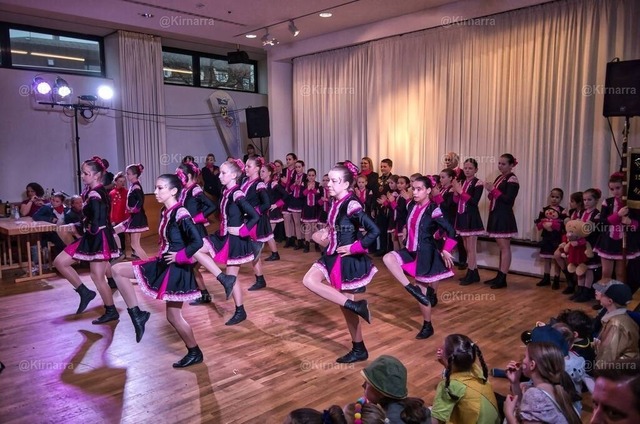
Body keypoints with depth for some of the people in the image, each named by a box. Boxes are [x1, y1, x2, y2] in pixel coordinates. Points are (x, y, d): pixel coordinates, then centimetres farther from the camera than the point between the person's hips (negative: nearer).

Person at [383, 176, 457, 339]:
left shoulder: (433, 210, -17)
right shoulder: (412, 206, 4)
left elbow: (451, 232, -19)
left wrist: (445, 251, -18)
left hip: (426, 253, -7)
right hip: (411, 251, 7)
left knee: (422, 291, 2)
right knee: (388, 258, -18)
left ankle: (428, 326, 21)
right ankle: (411, 288, -11)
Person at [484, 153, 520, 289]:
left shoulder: (512, 179, -10)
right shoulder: (499, 178, 15)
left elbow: (509, 199, -18)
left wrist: (493, 190, -20)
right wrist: (490, 192, -2)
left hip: (504, 217, -9)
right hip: (496, 215, 9)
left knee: (505, 247, -6)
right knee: (501, 247, 13)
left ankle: (503, 279, -3)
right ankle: (499, 276, 19)